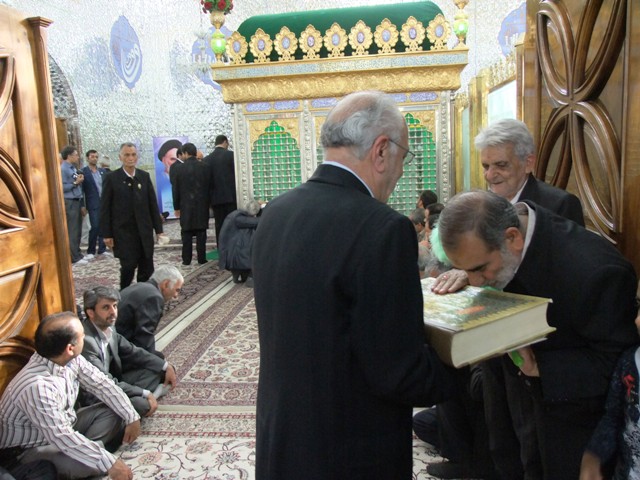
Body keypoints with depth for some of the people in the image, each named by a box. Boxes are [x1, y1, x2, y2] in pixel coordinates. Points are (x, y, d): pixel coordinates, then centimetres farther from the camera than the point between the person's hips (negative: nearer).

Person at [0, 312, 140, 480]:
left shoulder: (71, 360, -14)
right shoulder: (36, 386, -37)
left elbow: (102, 384, -2)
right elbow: (63, 438, -37)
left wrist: (132, 417, -6)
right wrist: (110, 463, -34)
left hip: (62, 428, 8)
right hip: (29, 449, -8)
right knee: (91, 462, -31)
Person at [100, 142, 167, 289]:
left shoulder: (144, 176, 6)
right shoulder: (111, 178, -4)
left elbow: (153, 204, 8)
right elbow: (105, 209, -3)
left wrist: (159, 229, 5)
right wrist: (107, 234, -6)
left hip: (144, 231, 3)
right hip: (123, 232, -3)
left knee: (147, 269, 5)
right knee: (129, 266, -6)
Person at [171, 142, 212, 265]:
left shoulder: (178, 168, -4)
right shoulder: (205, 167, -2)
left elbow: (176, 190, 0)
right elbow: (209, 187, 4)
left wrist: (176, 207, 8)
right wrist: (208, 203, 14)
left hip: (186, 206, -1)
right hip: (202, 205, 1)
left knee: (187, 233, 5)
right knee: (201, 233, 4)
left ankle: (186, 259, 6)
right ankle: (201, 258, 5)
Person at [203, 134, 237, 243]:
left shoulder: (206, 159, 6)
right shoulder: (230, 155, -4)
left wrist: (209, 199, 13)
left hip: (216, 198, 3)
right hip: (231, 196, -3)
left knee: (220, 227, 5)